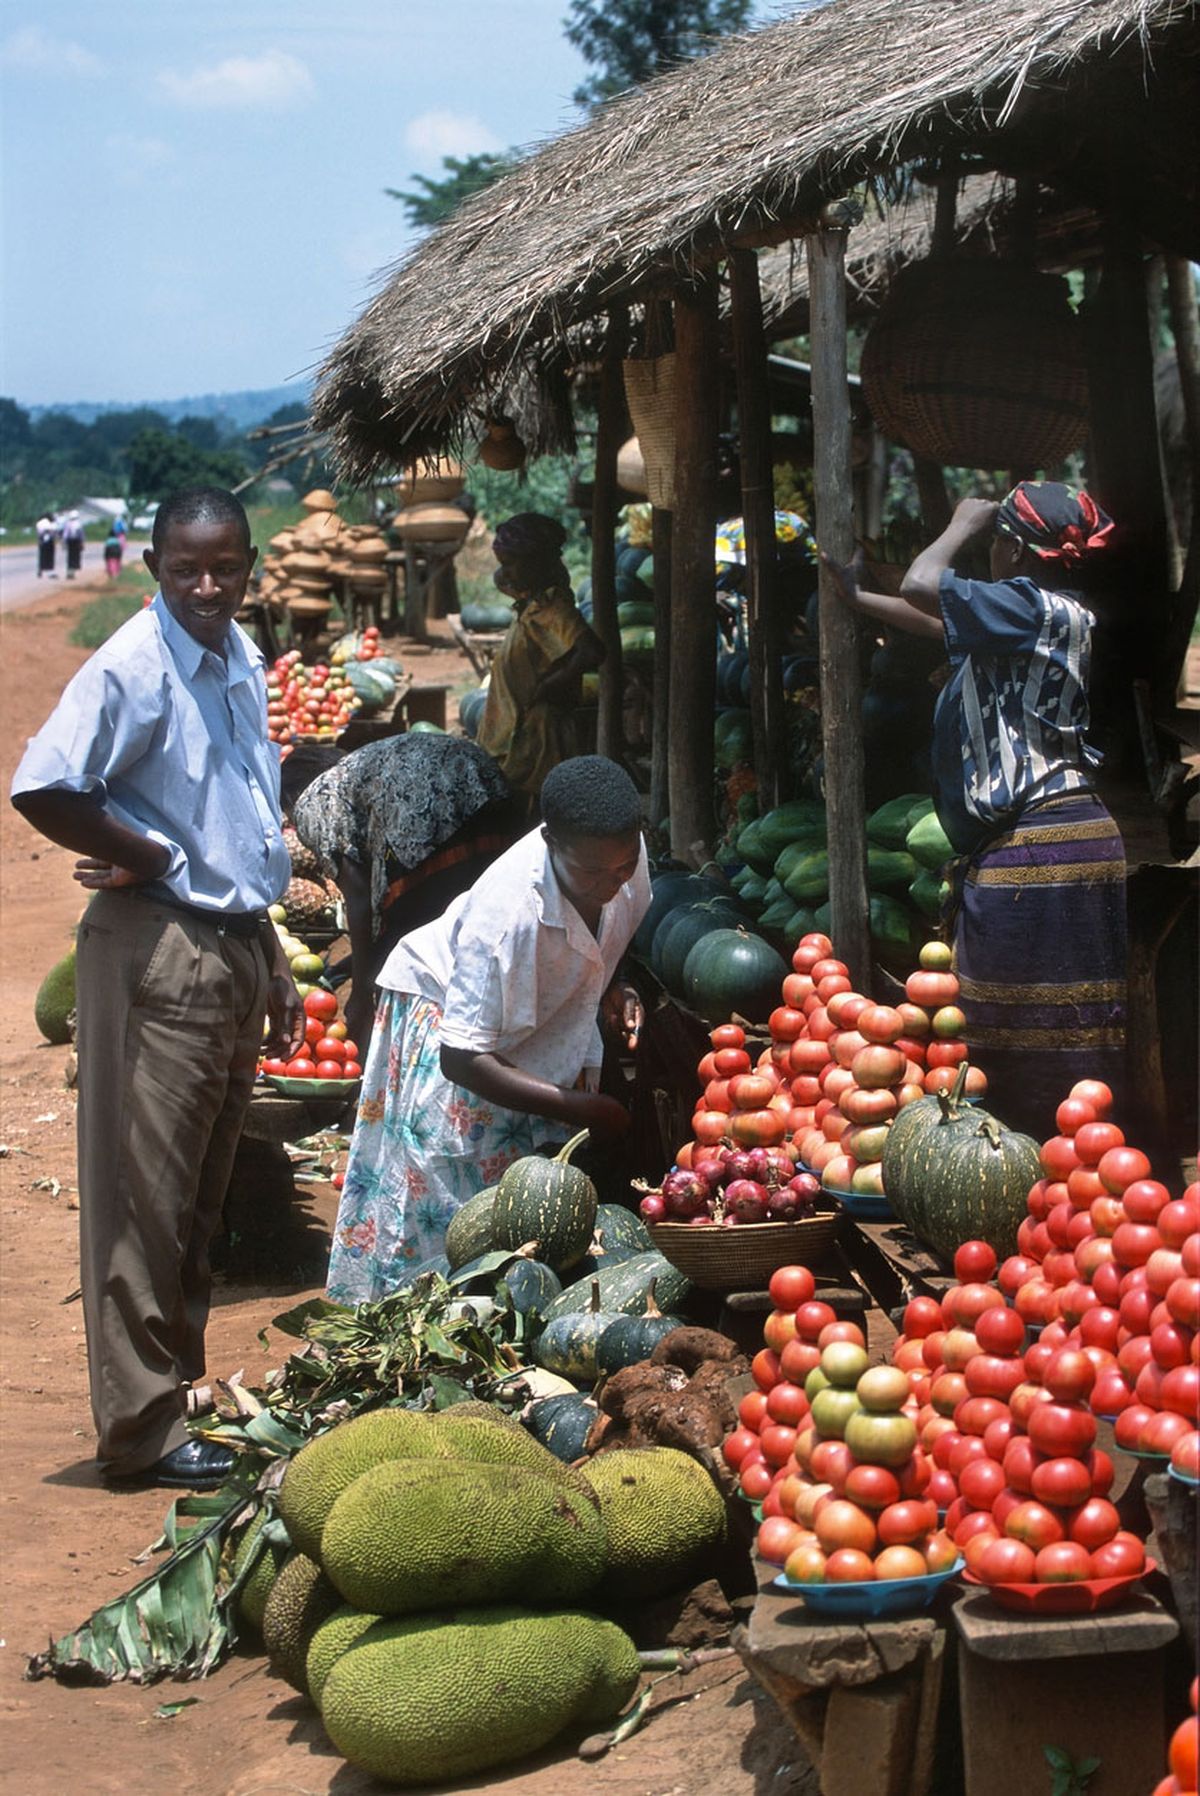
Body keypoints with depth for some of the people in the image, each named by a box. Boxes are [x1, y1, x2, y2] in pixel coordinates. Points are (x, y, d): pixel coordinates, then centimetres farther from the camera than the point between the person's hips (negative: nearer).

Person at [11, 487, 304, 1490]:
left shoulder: (241, 660, 12)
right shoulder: (134, 666, -14)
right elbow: (42, 789, -24)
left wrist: (273, 962, 20)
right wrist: (154, 862, -13)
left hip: (236, 946, 8)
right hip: (158, 952, -8)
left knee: (201, 1195, 15)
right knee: (145, 1198, -2)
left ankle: (182, 1389, 26)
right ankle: (145, 1429, 5)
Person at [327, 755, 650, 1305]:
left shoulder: (628, 852, -22)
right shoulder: (508, 910, -41)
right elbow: (462, 1058, -37)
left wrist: (613, 990, -13)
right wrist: (576, 1108, -37)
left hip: (545, 1019, 6)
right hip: (445, 1012, -6)